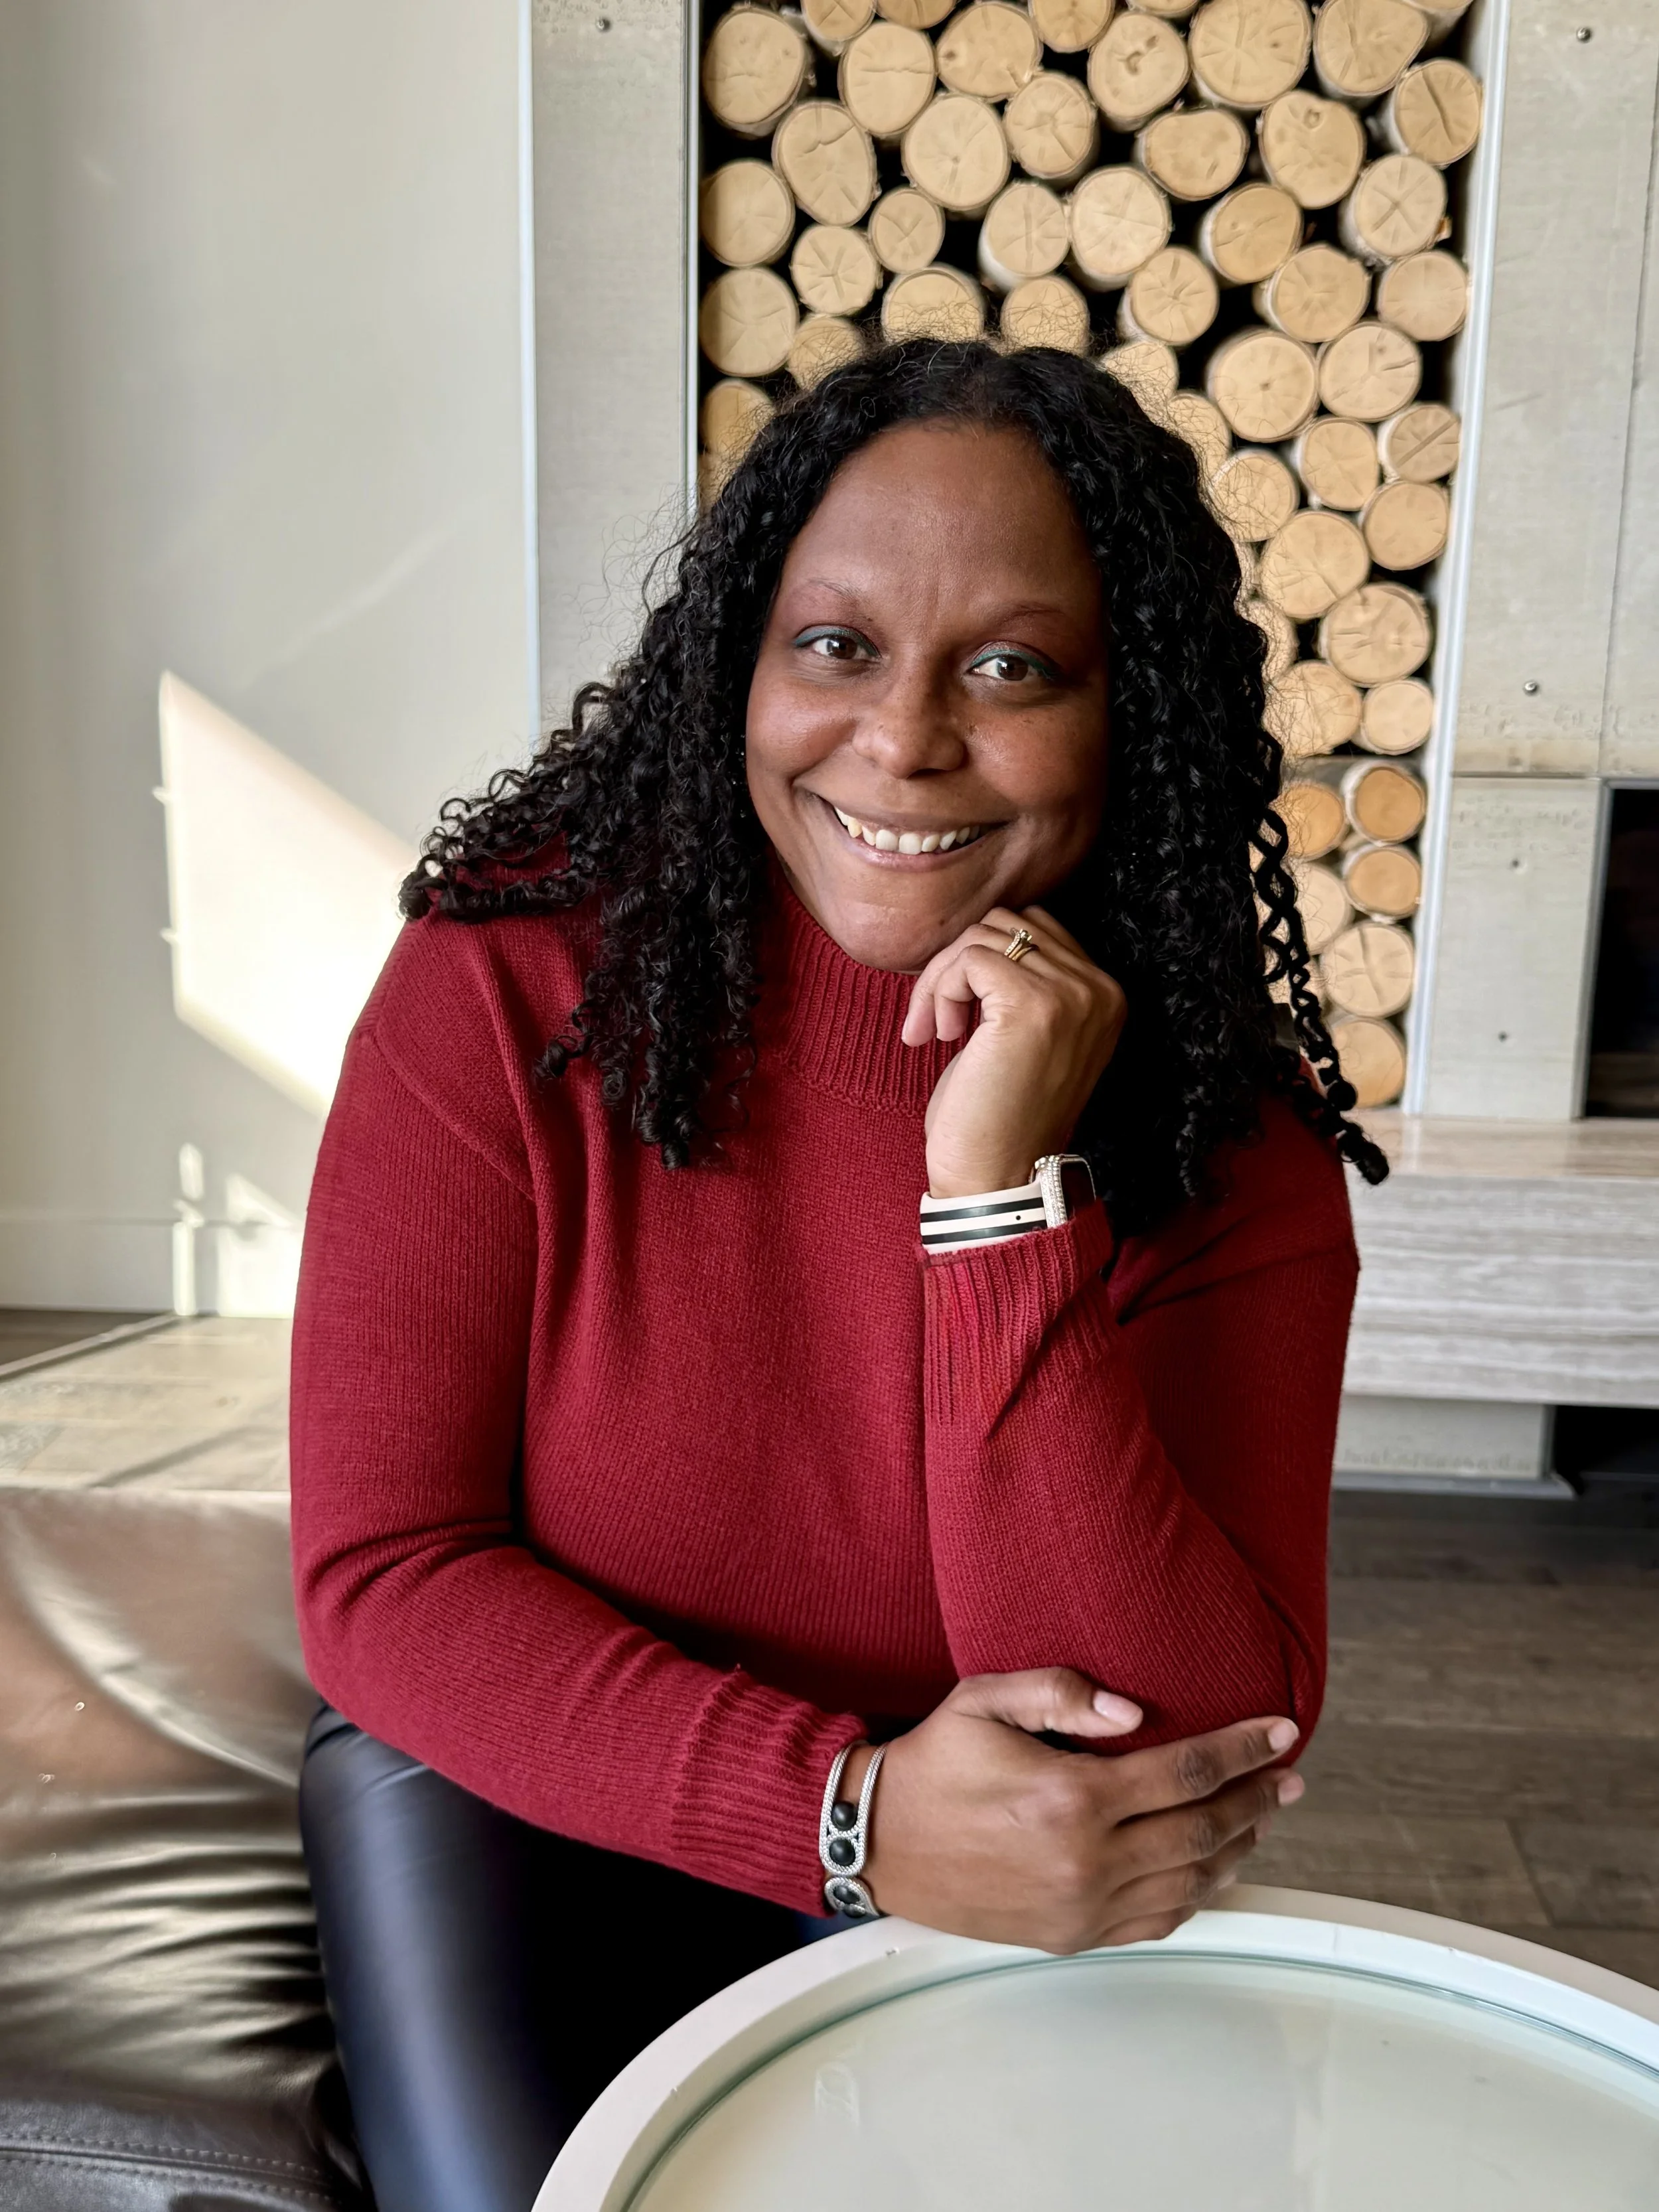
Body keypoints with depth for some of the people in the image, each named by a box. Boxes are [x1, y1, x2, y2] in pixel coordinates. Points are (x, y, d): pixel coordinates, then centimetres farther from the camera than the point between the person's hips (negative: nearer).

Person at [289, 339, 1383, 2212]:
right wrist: (843, 1808, -27)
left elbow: (1195, 1762, -22)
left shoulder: (1229, 1141, -16)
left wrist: (1004, 1199, -32)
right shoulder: (510, 984, -18)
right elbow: (380, 1575, -16)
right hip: (520, 1775, 0)